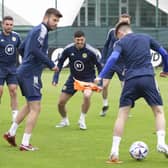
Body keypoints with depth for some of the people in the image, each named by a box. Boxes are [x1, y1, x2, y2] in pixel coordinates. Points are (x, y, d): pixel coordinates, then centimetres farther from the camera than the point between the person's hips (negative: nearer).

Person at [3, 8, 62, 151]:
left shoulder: (36, 30, 16)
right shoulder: (41, 30, -13)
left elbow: (21, 49, 23)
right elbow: (35, 49, -26)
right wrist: (50, 64, -21)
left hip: (24, 72, 10)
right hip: (31, 74, -10)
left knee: (30, 105, 25)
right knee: (35, 108, -6)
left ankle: (11, 133, 31)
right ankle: (25, 144, -4)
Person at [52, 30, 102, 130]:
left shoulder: (91, 51, -21)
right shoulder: (68, 49, -13)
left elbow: (99, 66, -9)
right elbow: (60, 63, 1)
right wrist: (56, 78, -5)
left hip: (88, 78, -3)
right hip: (73, 78, 3)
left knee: (87, 96, -33)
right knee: (61, 102, 0)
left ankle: (82, 120, -9)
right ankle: (65, 121, 31)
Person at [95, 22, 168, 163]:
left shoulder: (121, 42, 9)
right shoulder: (146, 38, 17)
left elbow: (113, 58, -11)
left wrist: (101, 76, -15)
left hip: (131, 80, -1)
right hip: (148, 78, 1)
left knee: (122, 115, 3)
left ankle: (114, 152, -3)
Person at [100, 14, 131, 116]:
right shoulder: (112, 32, -2)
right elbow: (106, 46, 8)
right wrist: (103, 61, 5)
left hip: (122, 65, -1)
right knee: (104, 85, -3)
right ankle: (105, 105, 20)